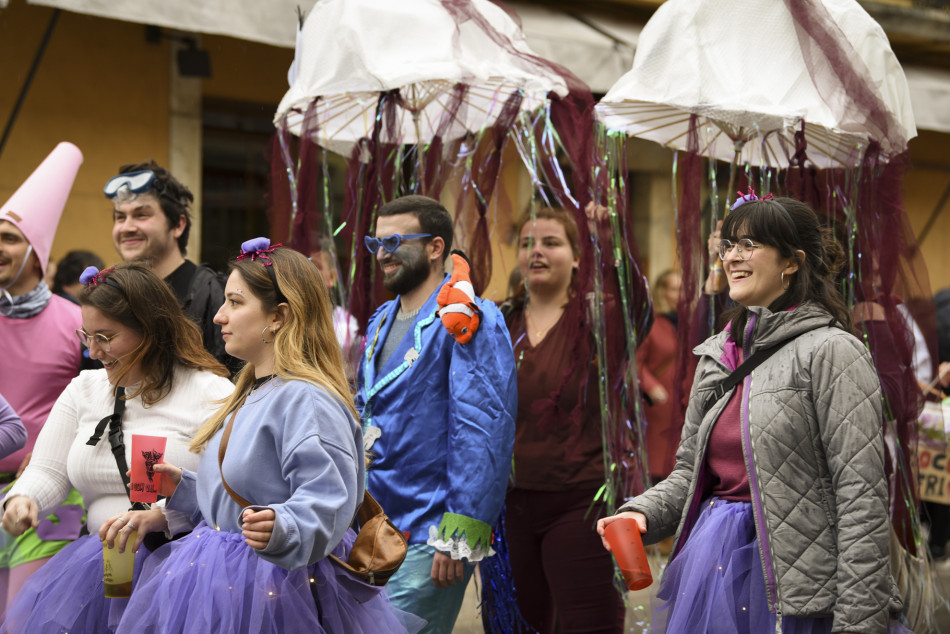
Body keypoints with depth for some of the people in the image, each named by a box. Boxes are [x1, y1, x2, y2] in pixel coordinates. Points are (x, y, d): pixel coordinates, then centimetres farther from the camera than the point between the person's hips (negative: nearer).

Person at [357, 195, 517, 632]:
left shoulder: (469, 320, -11)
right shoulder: (382, 321, 15)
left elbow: (486, 431, -18)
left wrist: (460, 534, -21)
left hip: (427, 537, -8)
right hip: (373, 528, 8)